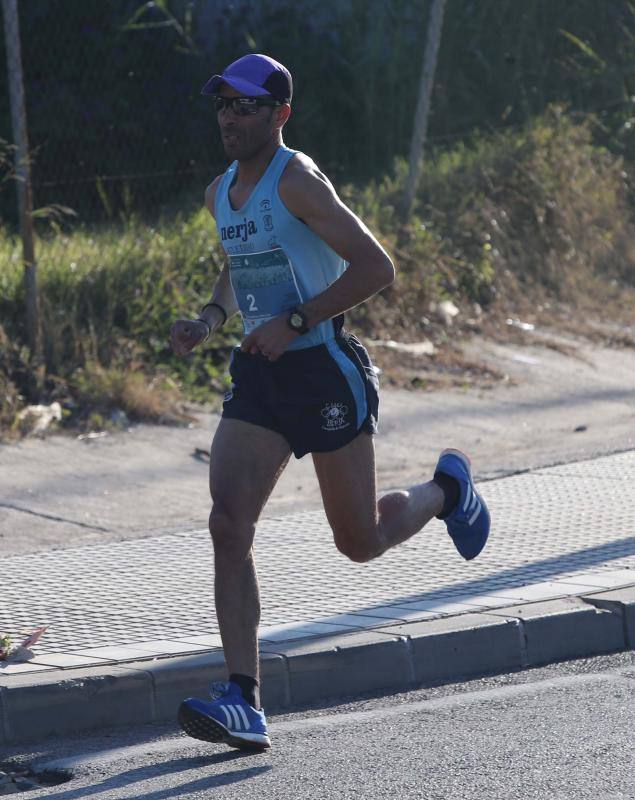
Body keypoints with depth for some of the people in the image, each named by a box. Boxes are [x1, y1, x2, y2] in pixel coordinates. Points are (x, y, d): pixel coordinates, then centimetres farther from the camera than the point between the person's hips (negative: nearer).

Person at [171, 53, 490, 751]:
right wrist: (209, 319, 9)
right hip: (257, 378, 6)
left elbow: (375, 268, -20)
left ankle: (445, 490, 40)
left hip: (325, 372, -6)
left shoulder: (298, 181, -15)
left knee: (359, 542, 6)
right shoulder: (219, 194, 9)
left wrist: (294, 322, -23)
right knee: (228, 525, -13)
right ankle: (243, 702, -17)